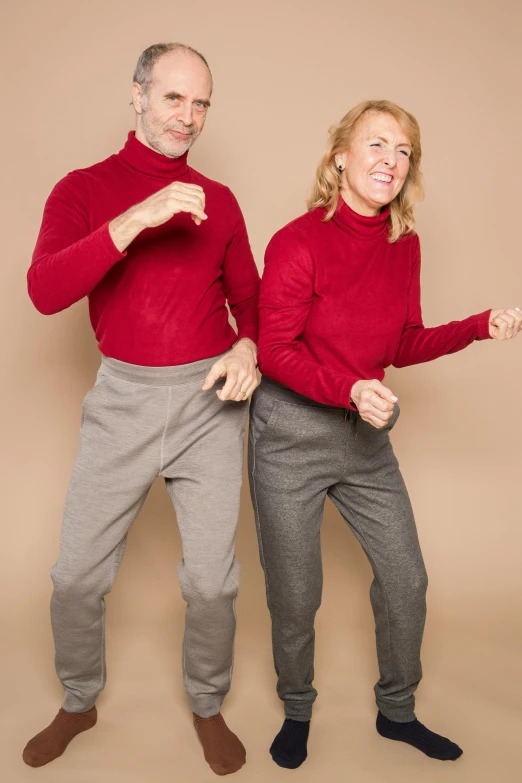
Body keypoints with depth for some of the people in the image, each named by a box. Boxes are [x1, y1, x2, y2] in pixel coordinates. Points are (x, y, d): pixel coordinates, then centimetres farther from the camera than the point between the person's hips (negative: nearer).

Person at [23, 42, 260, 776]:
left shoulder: (218, 200, 8)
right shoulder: (84, 188, 1)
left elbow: (248, 295, 14)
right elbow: (44, 291, -15)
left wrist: (247, 347, -9)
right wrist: (136, 219, -26)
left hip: (209, 397, 1)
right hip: (122, 396, -1)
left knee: (212, 579, 5)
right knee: (77, 575, 7)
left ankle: (208, 707, 32)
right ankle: (78, 703, 35)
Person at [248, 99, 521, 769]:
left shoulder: (404, 244, 2)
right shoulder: (298, 242, -15)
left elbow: (403, 344, 8)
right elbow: (274, 350, -14)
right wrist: (349, 388, -27)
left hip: (365, 434, 6)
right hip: (291, 432, -5)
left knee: (405, 579, 12)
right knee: (295, 594, 8)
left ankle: (397, 712, 37)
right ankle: (296, 712, 37)